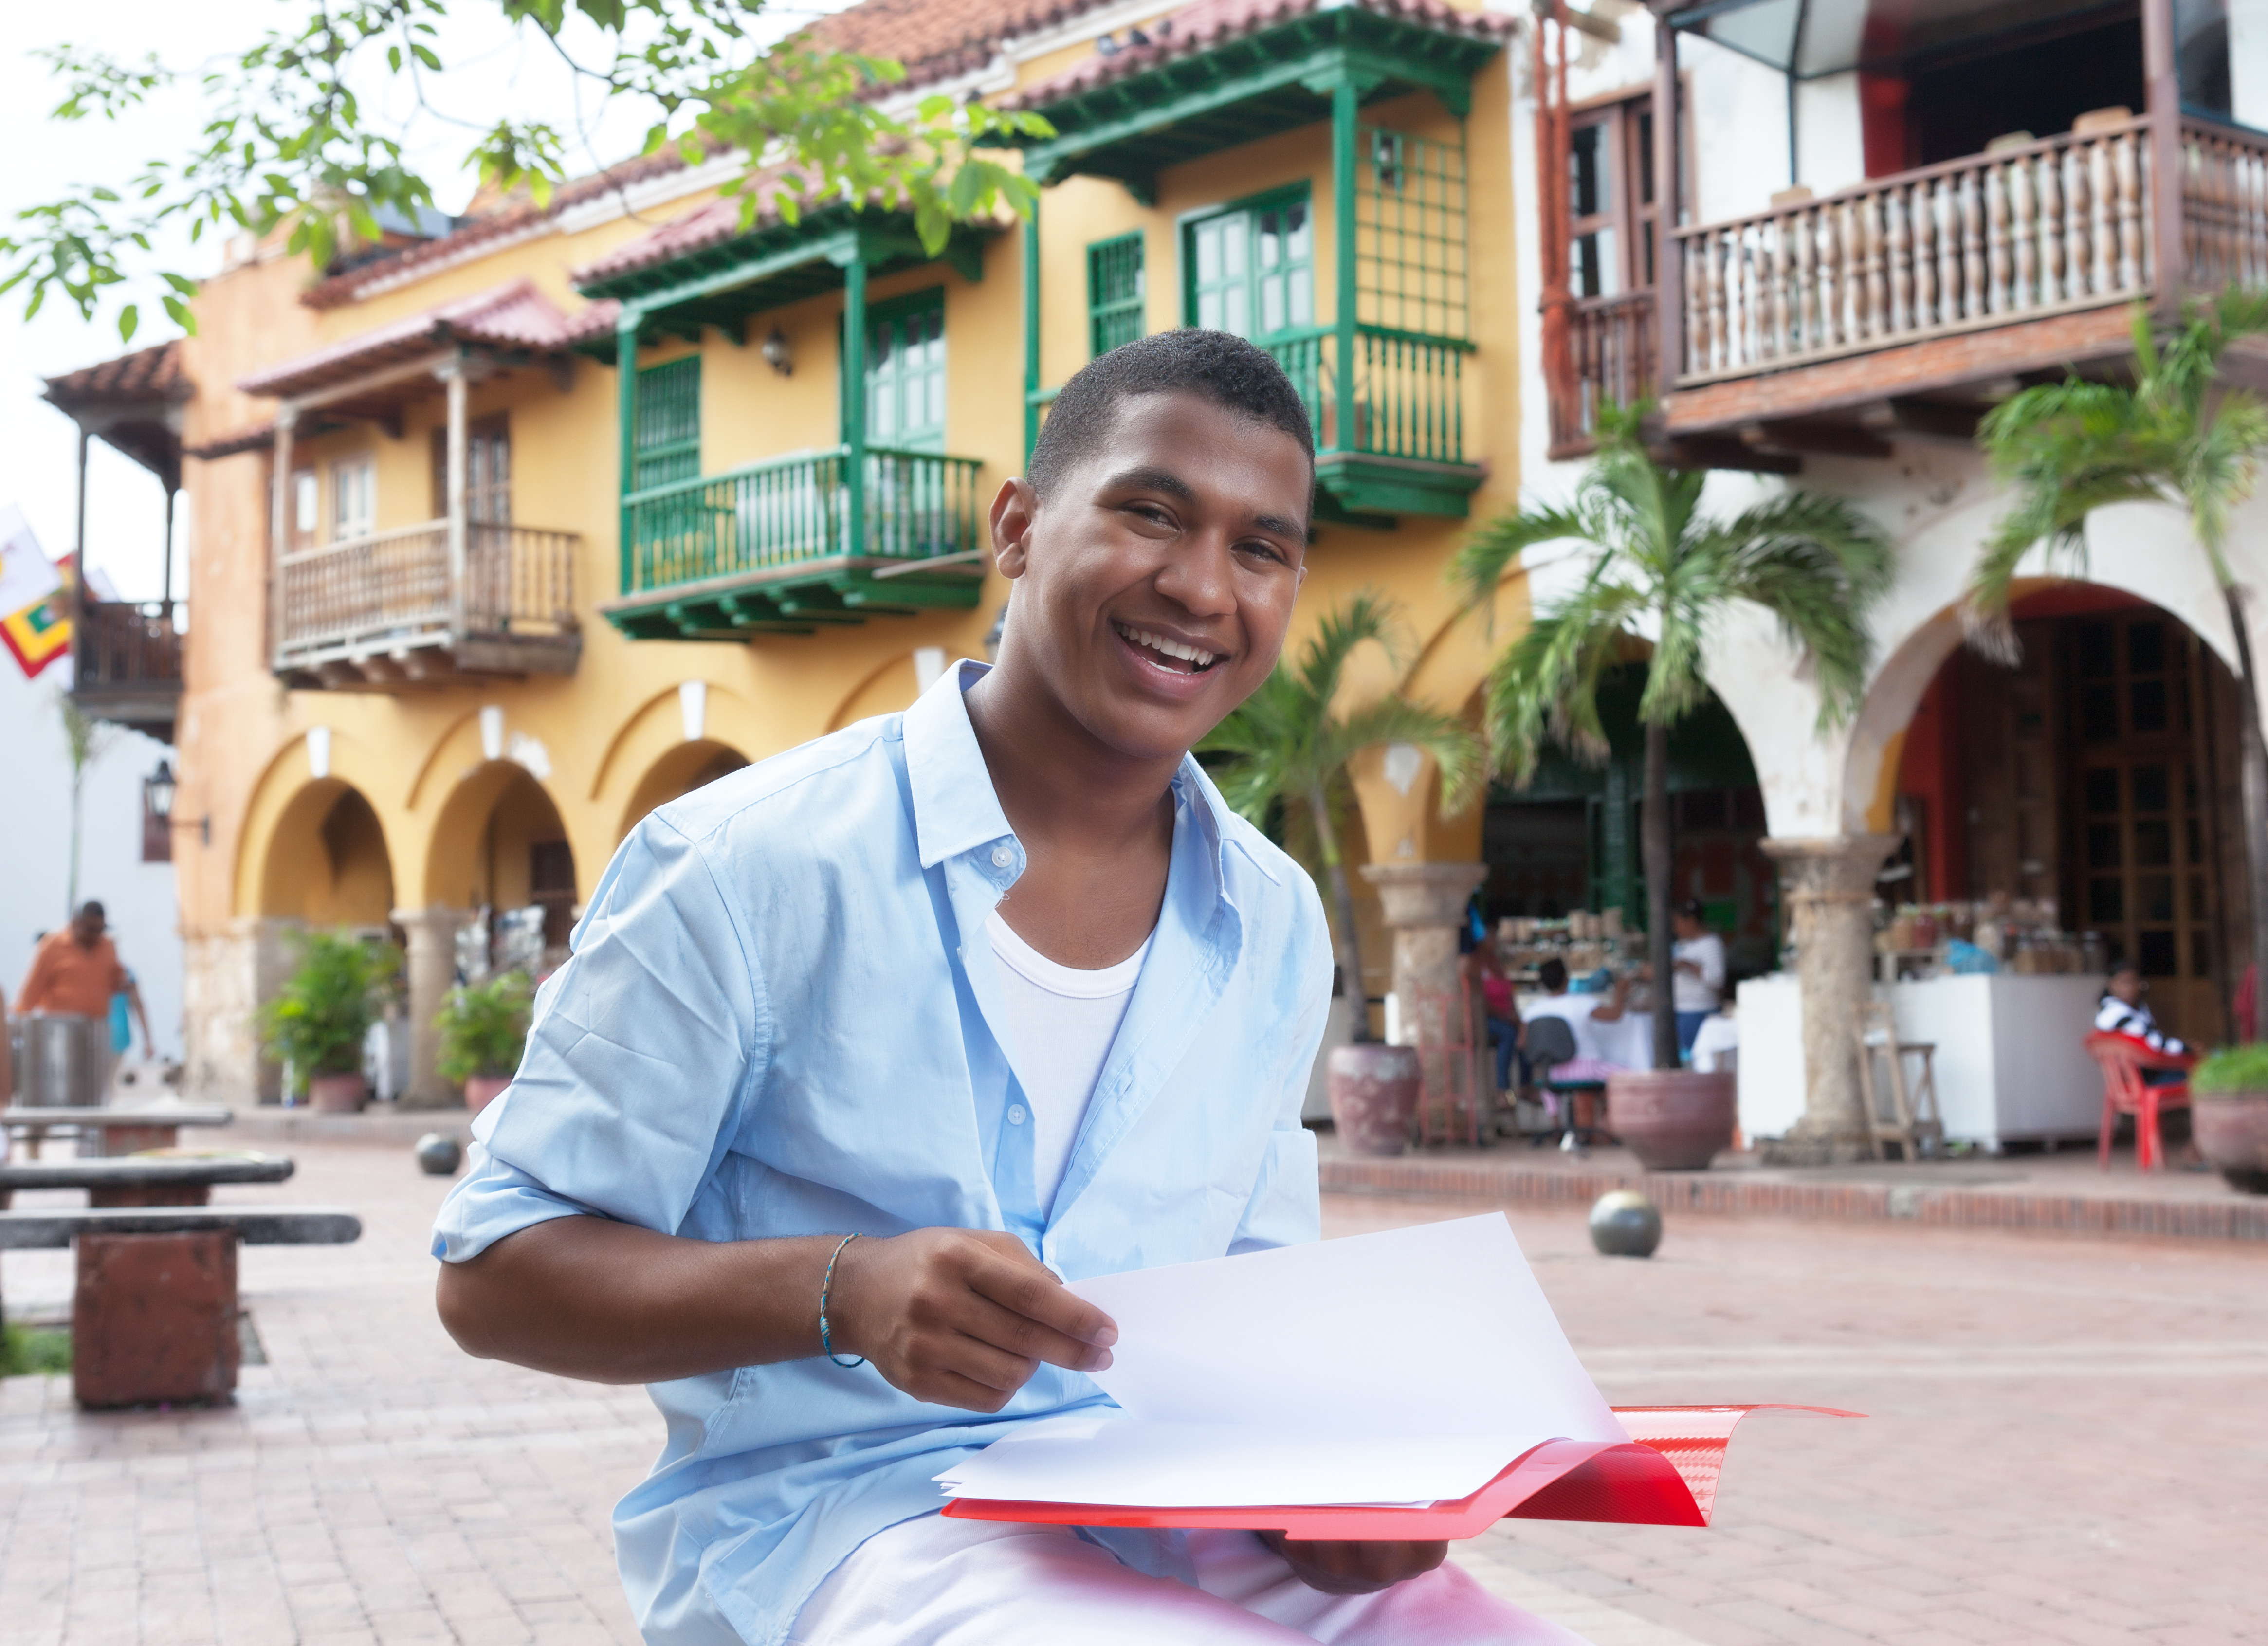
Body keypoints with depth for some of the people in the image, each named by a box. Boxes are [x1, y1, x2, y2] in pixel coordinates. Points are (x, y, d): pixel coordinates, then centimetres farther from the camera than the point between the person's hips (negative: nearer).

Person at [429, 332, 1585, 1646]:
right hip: (825, 1517, -5)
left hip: (1159, 1514, 6)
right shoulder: (747, 868, -9)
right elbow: (494, 1272, -6)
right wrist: (843, 1291, -23)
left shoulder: (1277, 927, 9)